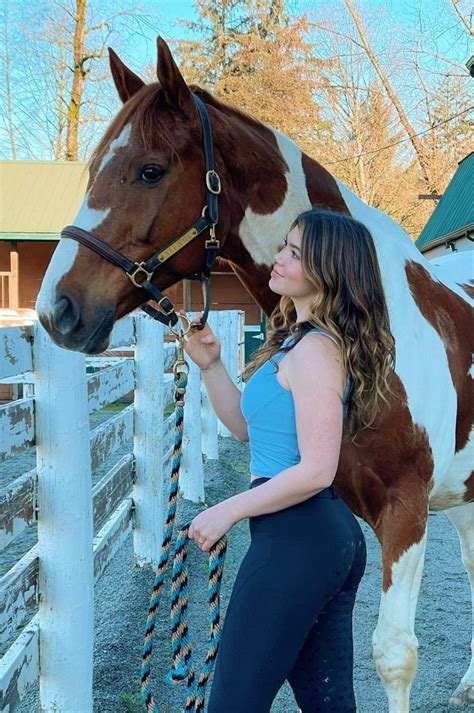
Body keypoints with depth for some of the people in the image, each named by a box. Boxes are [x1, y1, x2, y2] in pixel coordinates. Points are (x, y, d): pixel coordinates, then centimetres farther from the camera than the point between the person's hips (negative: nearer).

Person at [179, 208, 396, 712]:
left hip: (295, 538, -10)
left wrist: (228, 512, -15)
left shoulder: (313, 349, -17)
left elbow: (316, 471, -23)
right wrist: (210, 366, 7)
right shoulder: (298, 338, 14)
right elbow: (246, 425, 20)